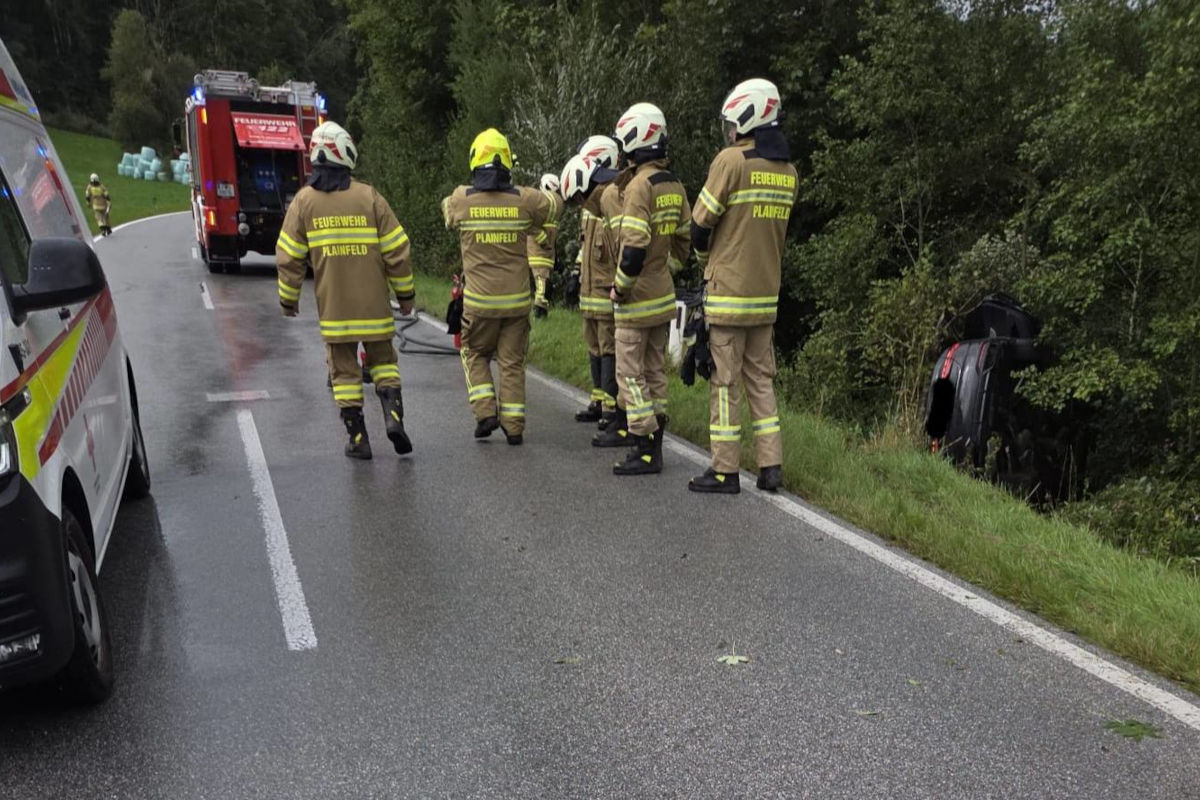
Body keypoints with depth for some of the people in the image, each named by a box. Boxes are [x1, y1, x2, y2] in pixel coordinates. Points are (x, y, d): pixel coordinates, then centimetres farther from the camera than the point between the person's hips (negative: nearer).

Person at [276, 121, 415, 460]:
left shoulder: (304, 200, 0)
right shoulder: (369, 196, -4)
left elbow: (289, 257, 2)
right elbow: (396, 250, -3)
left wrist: (288, 299, 14)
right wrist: (405, 294, 7)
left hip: (332, 305, 1)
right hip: (373, 303, 0)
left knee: (344, 369, 9)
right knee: (382, 359, 15)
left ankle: (357, 438, 9)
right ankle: (393, 414, -4)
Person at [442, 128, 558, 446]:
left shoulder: (460, 200, -7)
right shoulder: (524, 199, -6)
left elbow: (448, 216, 17)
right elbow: (552, 207, 15)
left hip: (479, 300, -1)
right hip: (517, 298, 1)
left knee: (475, 354, 19)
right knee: (513, 362, 9)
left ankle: (485, 411, 7)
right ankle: (514, 426, 11)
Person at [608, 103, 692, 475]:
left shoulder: (639, 186, -18)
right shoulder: (674, 186, 9)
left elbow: (634, 249, -24)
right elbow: (683, 241, 14)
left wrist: (619, 289, -12)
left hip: (637, 301, -8)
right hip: (664, 296, 8)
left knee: (631, 375, -1)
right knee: (655, 371, 15)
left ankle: (643, 451, 0)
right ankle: (655, 446, 22)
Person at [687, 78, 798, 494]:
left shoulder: (732, 160, -11)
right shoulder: (788, 171, 11)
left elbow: (702, 222, -8)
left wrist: (705, 259, 13)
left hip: (728, 291, -7)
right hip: (767, 291, 7)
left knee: (724, 381, 0)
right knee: (760, 379, 13)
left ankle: (725, 470, 5)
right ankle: (771, 466, 14)